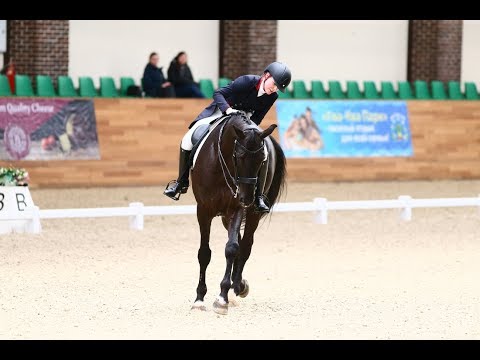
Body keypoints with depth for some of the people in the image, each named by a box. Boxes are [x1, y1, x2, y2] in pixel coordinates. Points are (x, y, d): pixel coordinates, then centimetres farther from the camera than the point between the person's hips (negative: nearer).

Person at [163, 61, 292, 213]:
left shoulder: (272, 97, -15)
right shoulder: (246, 81, -29)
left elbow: (257, 118, -7)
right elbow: (218, 93, -27)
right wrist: (228, 109, -44)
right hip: (220, 112, -3)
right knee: (189, 139, -19)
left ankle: (258, 197, -10)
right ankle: (181, 182, -1)